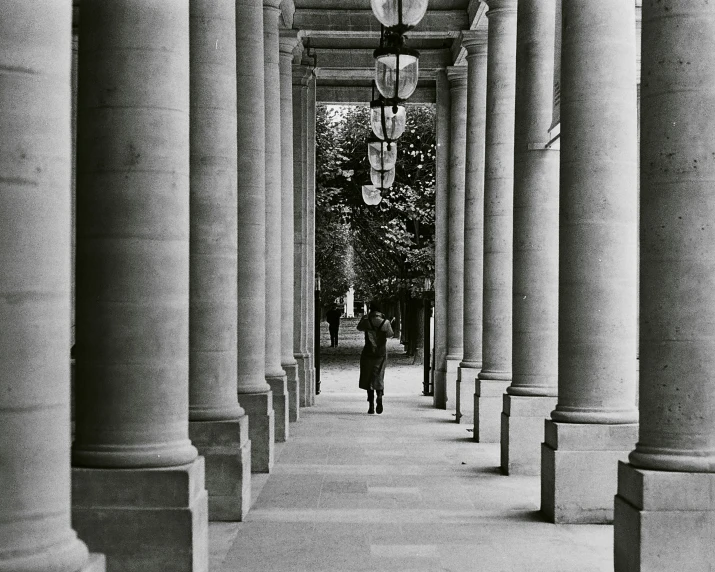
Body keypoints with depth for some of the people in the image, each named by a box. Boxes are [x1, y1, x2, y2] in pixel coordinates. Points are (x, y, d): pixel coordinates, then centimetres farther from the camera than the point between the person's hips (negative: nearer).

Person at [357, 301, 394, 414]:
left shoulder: (367, 321, -8)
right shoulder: (385, 322, -7)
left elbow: (359, 327, 13)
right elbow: (390, 334, 10)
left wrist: (364, 317, 26)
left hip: (368, 353, -1)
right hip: (381, 354, 1)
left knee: (368, 380, 8)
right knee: (378, 378, 8)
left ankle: (371, 405, 3)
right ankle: (379, 397, -20)